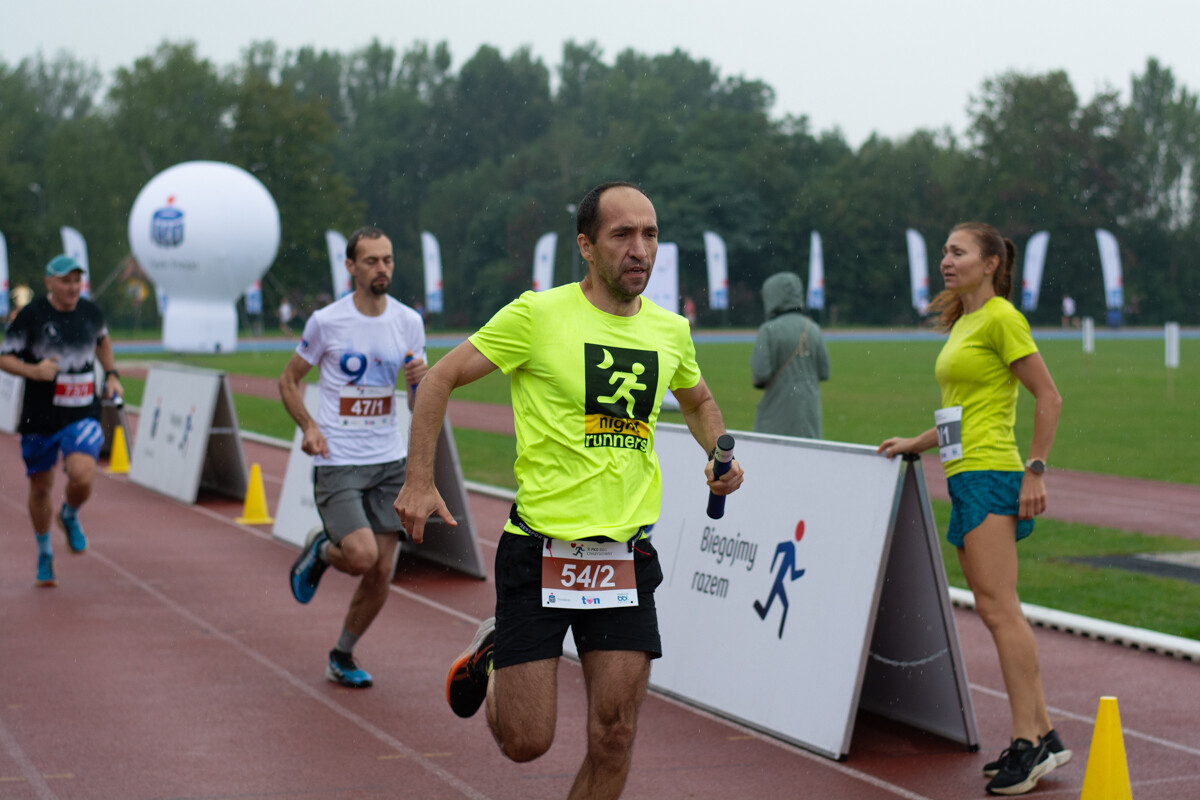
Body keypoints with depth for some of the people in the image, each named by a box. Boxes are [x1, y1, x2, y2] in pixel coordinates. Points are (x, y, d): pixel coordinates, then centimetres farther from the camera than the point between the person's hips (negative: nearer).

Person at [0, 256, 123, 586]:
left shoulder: (92, 312, 3)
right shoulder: (30, 316, -9)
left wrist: (112, 375, 14)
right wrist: (33, 370, -22)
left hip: (82, 414, 1)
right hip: (39, 417, -1)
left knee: (82, 477, -22)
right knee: (41, 488, 11)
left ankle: (70, 515, 15)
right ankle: (44, 552, 35)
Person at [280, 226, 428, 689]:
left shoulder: (408, 322, 3)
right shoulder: (326, 322, -6)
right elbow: (289, 380, 6)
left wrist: (421, 380, -14)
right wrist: (308, 426, -11)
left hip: (389, 461, 4)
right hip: (337, 462, -4)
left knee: (382, 572, 3)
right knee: (362, 555, -20)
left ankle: (343, 657, 23)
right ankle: (320, 551, 15)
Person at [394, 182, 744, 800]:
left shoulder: (671, 330, 7)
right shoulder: (538, 315, -8)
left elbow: (698, 401, 28)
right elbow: (440, 379, -2)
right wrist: (420, 480, -9)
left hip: (627, 556, 4)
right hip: (540, 547, -4)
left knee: (614, 738, -1)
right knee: (525, 742, 0)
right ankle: (492, 653, 32)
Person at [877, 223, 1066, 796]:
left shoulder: (1001, 318, -8)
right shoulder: (963, 322, 20)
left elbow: (1048, 398, -11)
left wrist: (1035, 471, -14)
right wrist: (918, 444, 23)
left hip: (989, 475, -10)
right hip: (967, 475, 10)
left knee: (998, 608, -13)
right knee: (995, 611, 8)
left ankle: (1027, 742, -13)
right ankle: (1043, 735, 11)